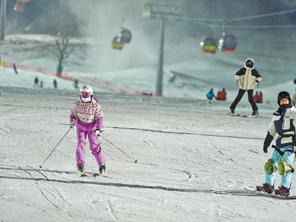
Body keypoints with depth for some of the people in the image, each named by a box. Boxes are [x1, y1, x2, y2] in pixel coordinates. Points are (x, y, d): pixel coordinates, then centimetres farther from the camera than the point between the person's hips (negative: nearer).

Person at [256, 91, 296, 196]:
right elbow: (271, 131, 23)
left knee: (285, 164, -18)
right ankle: (268, 186, 17)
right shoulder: (276, 115, 16)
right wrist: (266, 143, 20)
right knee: (271, 164, 6)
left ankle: (285, 189, -16)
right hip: (280, 145, 7)